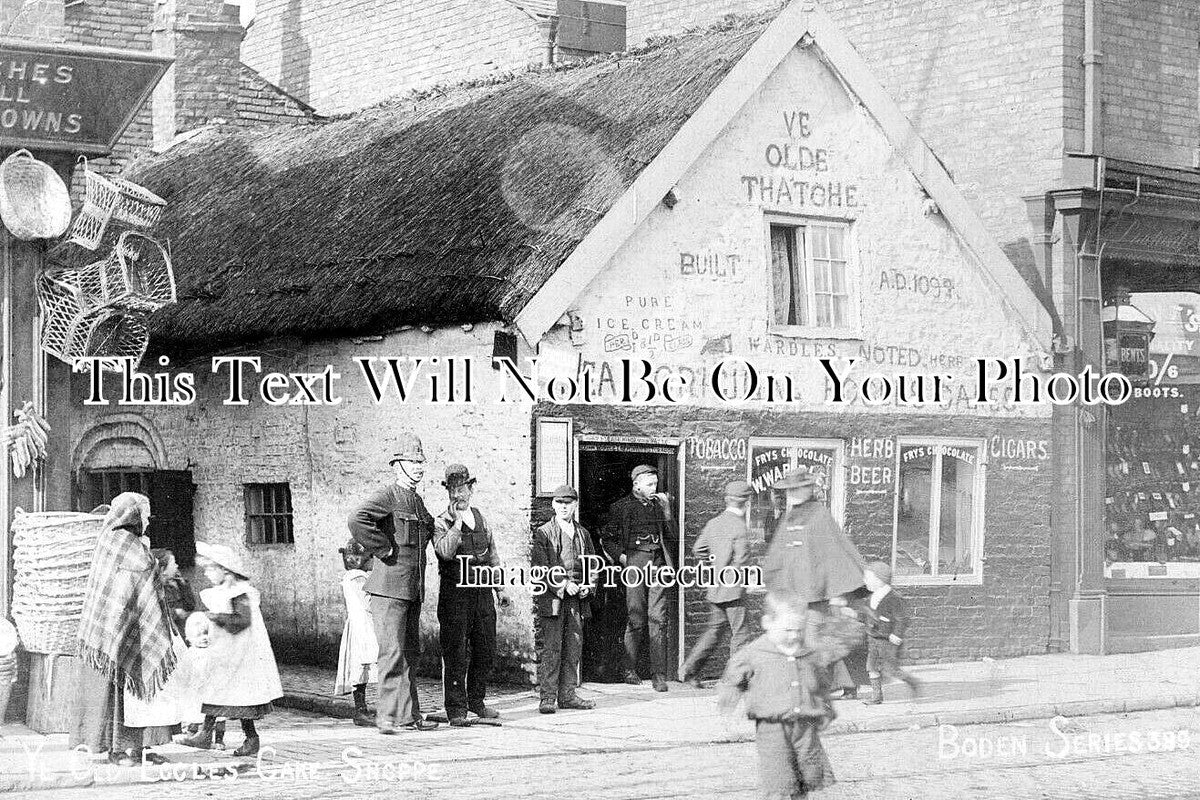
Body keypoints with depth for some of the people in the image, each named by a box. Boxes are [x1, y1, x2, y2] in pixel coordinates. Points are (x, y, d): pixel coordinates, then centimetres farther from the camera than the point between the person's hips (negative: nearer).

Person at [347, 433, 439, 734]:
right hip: (388, 587, -9)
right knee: (393, 652, -11)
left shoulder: (418, 502, 18)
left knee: (411, 652, 11)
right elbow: (357, 520, -27)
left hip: (413, 590, 9)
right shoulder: (386, 497, -9)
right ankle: (387, 716, -9)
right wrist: (383, 550, -20)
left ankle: (409, 715, 17)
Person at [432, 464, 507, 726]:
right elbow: (446, 552, -23)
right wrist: (458, 522, -20)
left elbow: (492, 556, 21)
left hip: (482, 593, 5)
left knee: (486, 650, 9)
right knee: (455, 653, -4)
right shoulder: (441, 522, -3)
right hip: (454, 594, -5)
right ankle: (456, 709, 1)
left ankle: (477, 701, 24)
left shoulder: (481, 519, 13)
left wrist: (500, 588, 18)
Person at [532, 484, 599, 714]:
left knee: (573, 650, 6)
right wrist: (563, 585, -15)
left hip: (577, 600, 5)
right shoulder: (543, 533, 0)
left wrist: (589, 586, 0)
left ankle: (567, 695, 13)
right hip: (551, 600, -5)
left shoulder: (583, 534, 16)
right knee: (550, 650, -7)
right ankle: (547, 697, -4)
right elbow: (540, 567, -7)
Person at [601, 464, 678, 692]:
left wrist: (666, 510, 3)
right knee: (636, 620, -2)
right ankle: (630, 670, 13)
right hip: (634, 563, -2)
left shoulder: (659, 505, 15)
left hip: (658, 564, 2)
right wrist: (621, 557, -4)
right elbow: (608, 540, 11)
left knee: (658, 619, -5)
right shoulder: (621, 507, 6)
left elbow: (673, 537, 12)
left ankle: (659, 675, -6)